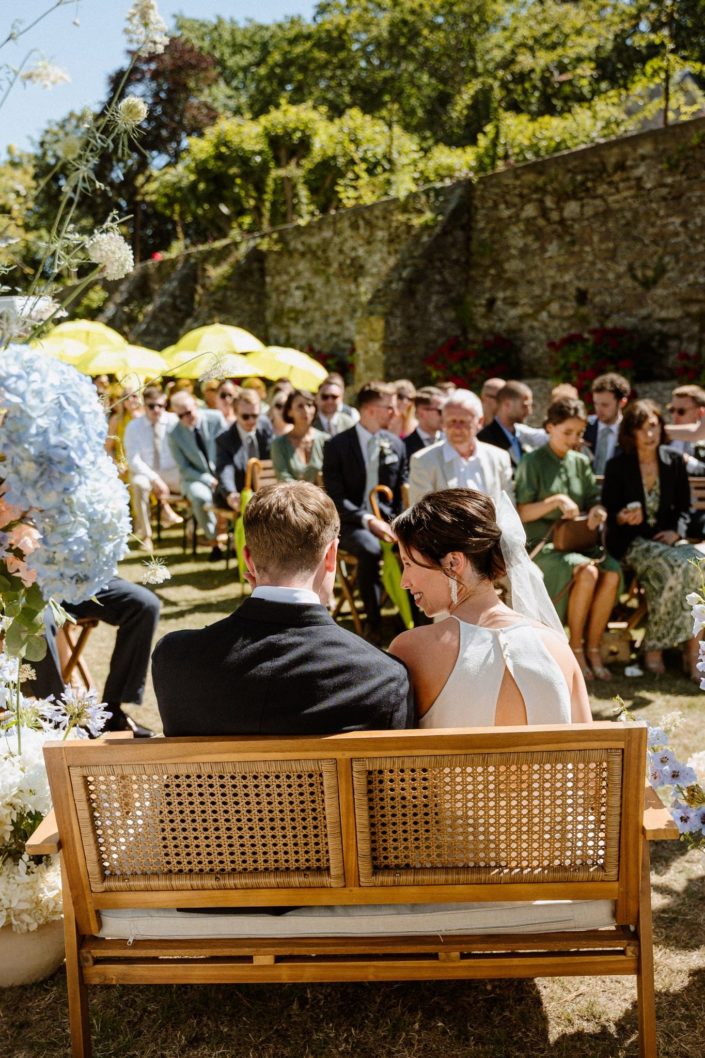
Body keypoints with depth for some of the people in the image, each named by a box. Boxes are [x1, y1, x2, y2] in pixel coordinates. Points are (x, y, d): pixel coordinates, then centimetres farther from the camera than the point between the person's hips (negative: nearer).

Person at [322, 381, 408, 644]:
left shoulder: (396, 445, 10)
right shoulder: (337, 445, -4)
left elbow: (403, 492, 12)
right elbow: (336, 497, -9)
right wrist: (367, 520, -23)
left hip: (387, 518, 4)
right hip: (351, 521, -3)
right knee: (371, 550, -36)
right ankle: (374, 622, -20)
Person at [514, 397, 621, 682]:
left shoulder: (580, 462, 14)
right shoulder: (533, 462, -3)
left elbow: (594, 500, 13)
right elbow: (521, 513, -9)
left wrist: (597, 510, -11)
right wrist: (555, 501, -23)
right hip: (541, 544, -5)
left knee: (612, 573, -25)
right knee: (587, 572, -32)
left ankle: (593, 649, -13)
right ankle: (575, 649, -15)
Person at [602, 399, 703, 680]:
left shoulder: (675, 462, 8)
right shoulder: (617, 466, -2)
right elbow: (607, 515, 0)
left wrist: (676, 531, -6)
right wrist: (623, 518, -22)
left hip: (668, 539, 4)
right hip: (631, 542, -3)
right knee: (676, 567, -32)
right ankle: (653, 647, -18)